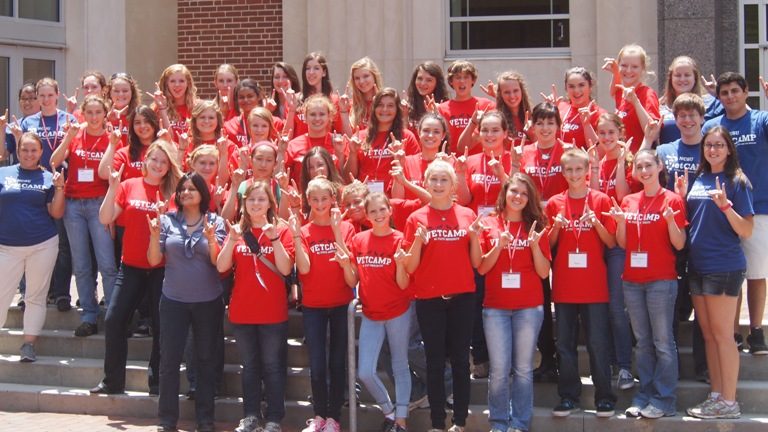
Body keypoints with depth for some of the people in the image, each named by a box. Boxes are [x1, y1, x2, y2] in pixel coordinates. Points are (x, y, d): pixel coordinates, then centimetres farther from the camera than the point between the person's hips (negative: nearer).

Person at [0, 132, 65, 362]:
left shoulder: (48, 178, 4)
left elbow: (56, 213, 1)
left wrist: (59, 189, -13)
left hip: (43, 245, 0)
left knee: (36, 296, 5)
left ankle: (28, 345, 11)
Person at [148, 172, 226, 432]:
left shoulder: (215, 222, -1)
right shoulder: (167, 221, 1)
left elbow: (218, 262, -8)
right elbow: (154, 261, -1)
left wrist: (211, 239, -24)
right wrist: (155, 235, -17)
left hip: (208, 301, 0)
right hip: (173, 300, 0)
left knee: (206, 360, 8)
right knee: (169, 361, 0)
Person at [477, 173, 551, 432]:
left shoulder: (535, 226, 4)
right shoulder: (489, 224, 3)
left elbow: (544, 272, 0)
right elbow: (481, 268, 0)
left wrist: (535, 245, -14)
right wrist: (499, 247, -14)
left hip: (529, 307, 0)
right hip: (495, 307, 0)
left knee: (523, 369, 4)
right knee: (499, 369, 1)